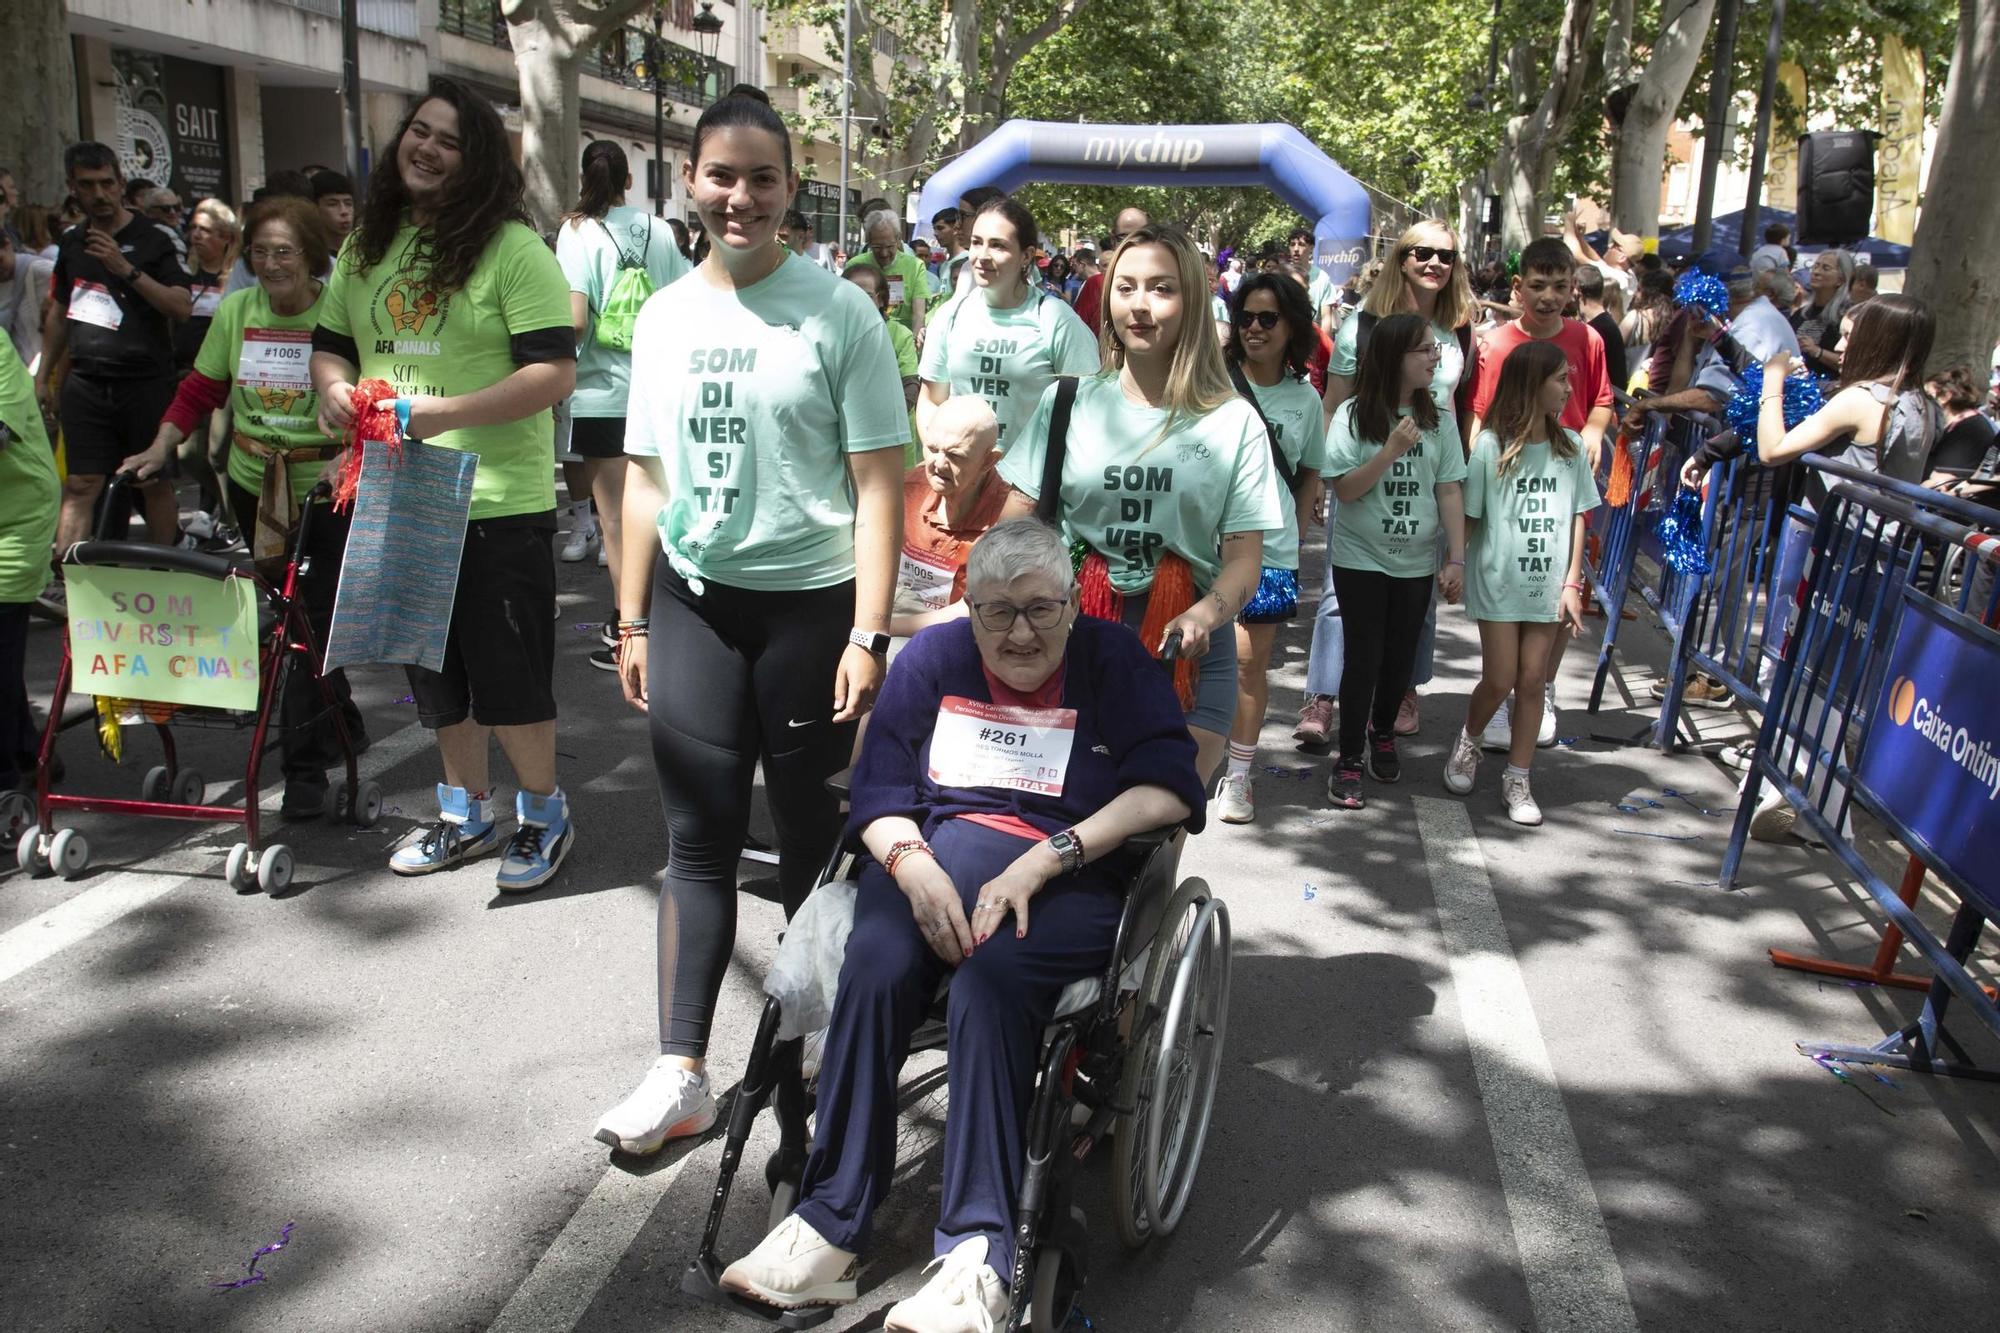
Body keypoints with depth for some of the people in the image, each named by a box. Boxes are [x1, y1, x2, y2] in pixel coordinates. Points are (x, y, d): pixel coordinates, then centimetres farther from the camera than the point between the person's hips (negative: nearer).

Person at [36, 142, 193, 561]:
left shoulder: (151, 240, -1)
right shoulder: (72, 243, 14)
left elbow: (183, 306, -12)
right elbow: (58, 313, 23)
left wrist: (127, 268, -20)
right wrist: (43, 375, 22)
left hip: (145, 381, -3)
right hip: (85, 383, 4)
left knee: (155, 482, 3)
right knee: (80, 485, -2)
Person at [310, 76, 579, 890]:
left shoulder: (513, 250, -10)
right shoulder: (366, 247, 11)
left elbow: (554, 373, -16)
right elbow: (330, 343, 19)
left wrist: (445, 412, -24)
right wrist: (334, 387, -4)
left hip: (497, 502, -6)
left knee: (509, 671, 2)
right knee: (434, 667, 17)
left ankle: (543, 814, 23)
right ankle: (466, 814, 34)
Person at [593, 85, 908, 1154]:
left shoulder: (838, 313, -6)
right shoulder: (665, 315, 9)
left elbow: (878, 485, -9)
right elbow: (647, 478, 13)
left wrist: (868, 634, -15)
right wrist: (632, 621, 11)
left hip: (810, 603, -4)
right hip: (695, 603, 4)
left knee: (812, 841, 8)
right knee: (697, 844, 5)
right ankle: (681, 1072, 12)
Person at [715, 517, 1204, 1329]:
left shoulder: (1115, 663, 4)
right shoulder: (933, 657, 12)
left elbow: (1168, 790, -8)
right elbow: (879, 792, 8)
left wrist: (1043, 860, -18)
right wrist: (912, 864, -15)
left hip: (1067, 875, -2)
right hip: (933, 856, 3)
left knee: (988, 982, -35)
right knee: (873, 967, -30)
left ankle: (976, 1257, -32)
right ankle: (829, 1230, -25)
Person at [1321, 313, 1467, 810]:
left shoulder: (1439, 421, 0)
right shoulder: (1354, 415, -9)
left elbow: (1450, 492, 1)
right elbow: (1345, 489, -12)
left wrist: (1457, 559, -3)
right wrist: (1391, 451, -24)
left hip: (1417, 562, 3)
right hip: (1361, 559, -3)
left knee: (1400, 657, 12)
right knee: (1364, 657, -3)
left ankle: (1382, 733, 36)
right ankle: (1348, 759, 7)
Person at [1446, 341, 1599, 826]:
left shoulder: (1570, 446, 4)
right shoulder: (1490, 446, -7)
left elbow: (1577, 518, 6)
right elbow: (1466, 515, -4)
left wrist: (1572, 583, 1)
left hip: (1548, 584, 3)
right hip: (1498, 582, -3)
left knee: (1533, 680, 4)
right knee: (1500, 680, -1)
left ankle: (1517, 780, 15)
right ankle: (1467, 744, 28)